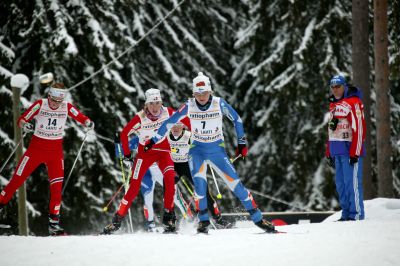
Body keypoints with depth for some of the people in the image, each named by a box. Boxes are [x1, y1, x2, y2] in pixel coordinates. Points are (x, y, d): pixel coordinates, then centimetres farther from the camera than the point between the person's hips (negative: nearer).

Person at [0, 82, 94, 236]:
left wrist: (88, 123, -27)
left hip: (56, 151, 1)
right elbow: (21, 120, -10)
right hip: (36, 148, -1)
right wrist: (25, 125, -32)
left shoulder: (66, 107, -6)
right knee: (17, 179, -2)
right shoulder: (40, 105, -12)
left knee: (57, 186, -6)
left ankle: (54, 223, 0)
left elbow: (82, 118, -4)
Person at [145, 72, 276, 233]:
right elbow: (169, 123, -2)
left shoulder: (219, 103, -12)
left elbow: (236, 119, 2)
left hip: (217, 150, 0)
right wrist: (154, 140, -3)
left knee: (235, 182, -6)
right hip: (197, 150, 0)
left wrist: (242, 142, 5)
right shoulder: (189, 106, -11)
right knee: (199, 182, -24)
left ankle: (258, 219, 2)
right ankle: (204, 220, -10)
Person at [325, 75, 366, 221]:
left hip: (349, 149, -8)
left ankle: (356, 214, -7)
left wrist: (355, 152, -18)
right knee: (340, 183, 8)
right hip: (337, 151, 8)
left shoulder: (353, 102, -8)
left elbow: (358, 129, -13)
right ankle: (346, 213, 13)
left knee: (352, 181, -9)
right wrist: (329, 153, 19)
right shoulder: (333, 105, 19)